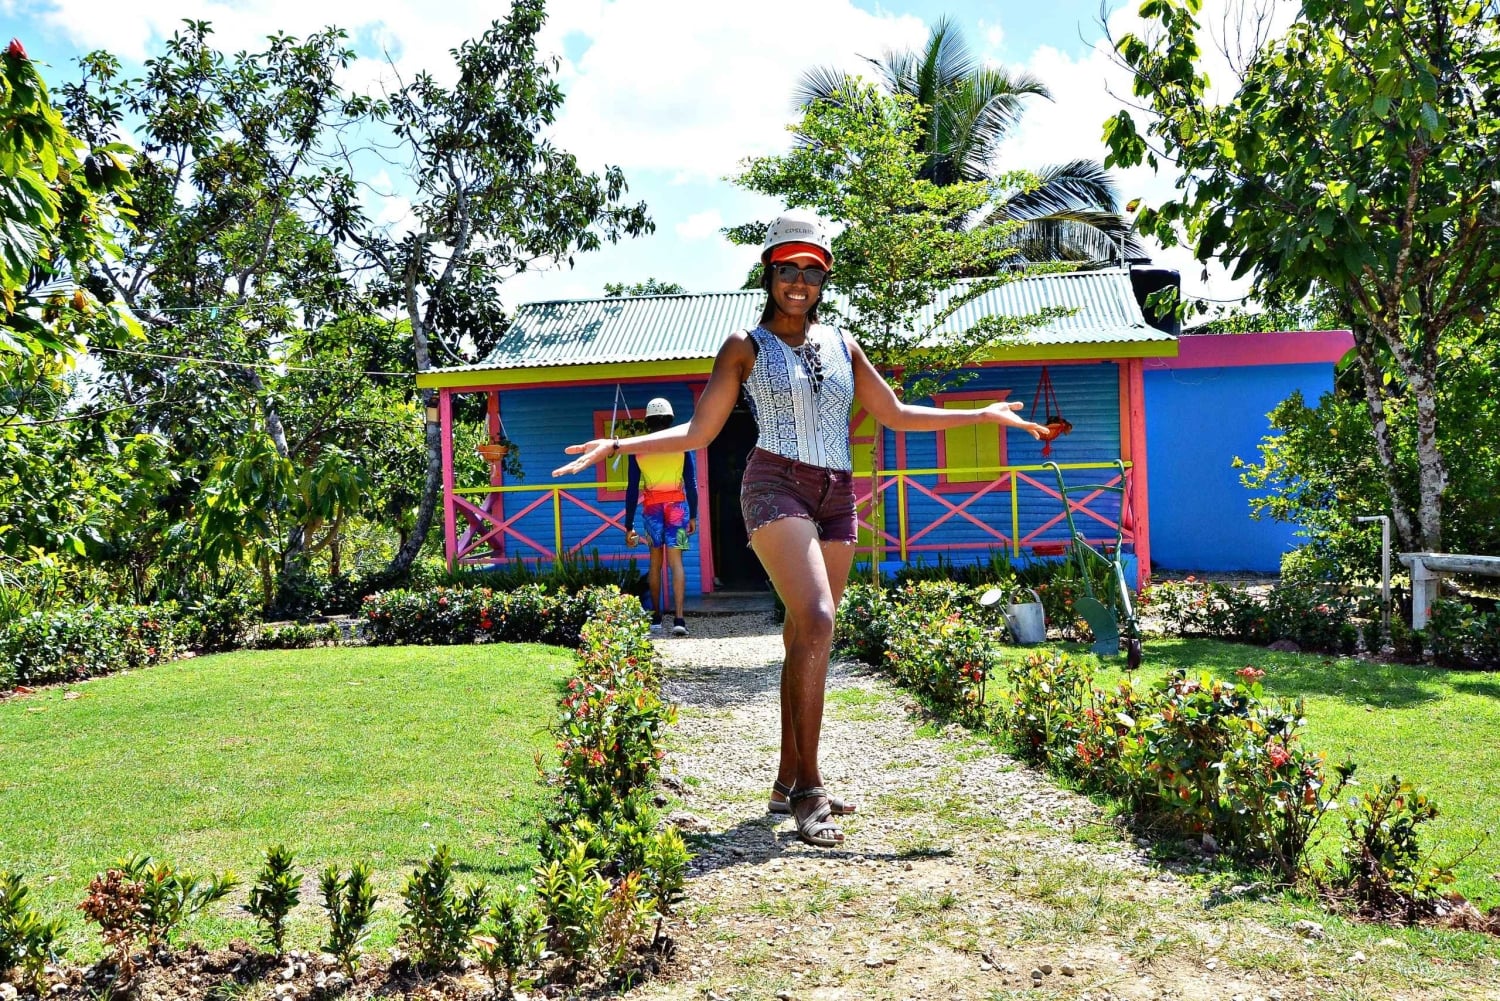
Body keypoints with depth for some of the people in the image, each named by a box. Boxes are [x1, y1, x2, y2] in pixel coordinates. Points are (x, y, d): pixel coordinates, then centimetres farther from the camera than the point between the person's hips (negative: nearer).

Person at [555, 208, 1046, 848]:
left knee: (805, 638, 6)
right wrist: (618, 445, -9)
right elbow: (697, 433, 4)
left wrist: (982, 415, 19)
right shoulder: (746, 347, 6)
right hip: (777, 486, -5)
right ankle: (809, 789, -18)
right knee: (815, 621, -23)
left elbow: (895, 415, 22)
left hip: (837, 497, 5)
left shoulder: (841, 345, 17)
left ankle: (788, 781, 15)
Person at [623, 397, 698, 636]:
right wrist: (693, 516, 5)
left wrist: (629, 525, 3)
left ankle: (656, 618, 15)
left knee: (655, 562, 13)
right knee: (675, 561, -3)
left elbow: (632, 489, -1)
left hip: (651, 507, 1)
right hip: (677, 505, -1)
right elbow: (691, 483, -2)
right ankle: (679, 618, -13)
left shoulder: (638, 449, 0)